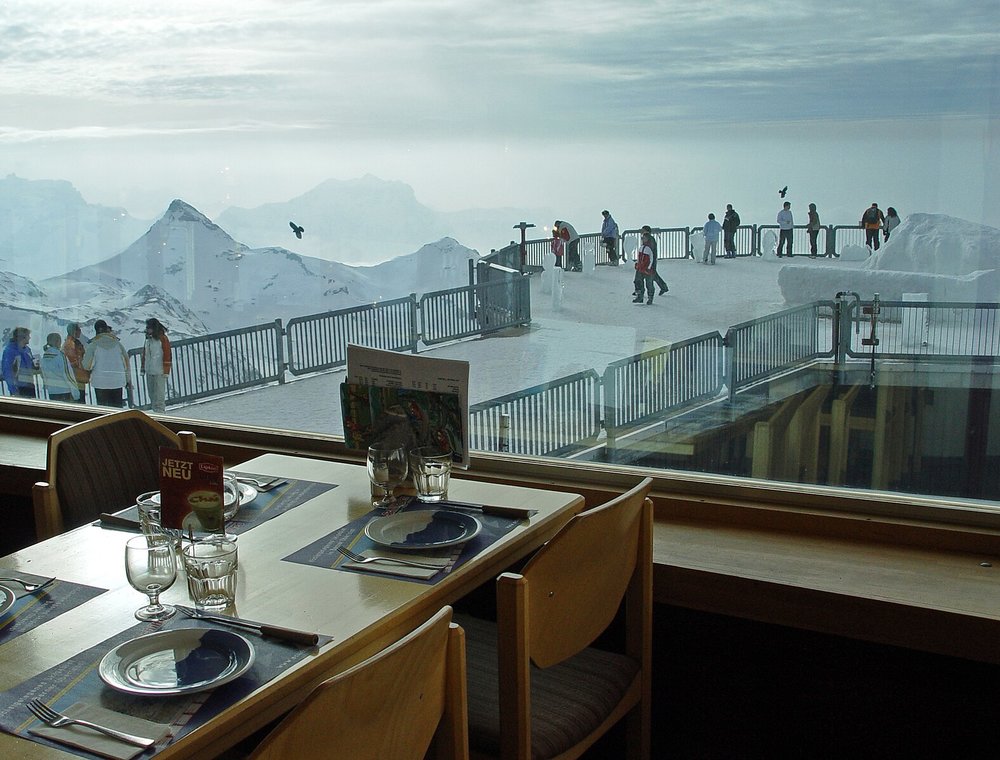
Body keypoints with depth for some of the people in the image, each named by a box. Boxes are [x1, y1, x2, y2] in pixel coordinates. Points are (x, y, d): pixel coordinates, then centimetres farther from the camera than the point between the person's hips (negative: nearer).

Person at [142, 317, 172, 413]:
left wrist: (166, 372, -13)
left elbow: (167, 356, -12)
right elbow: (144, 354, 17)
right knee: (151, 394, 12)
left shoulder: (163, 339, -12)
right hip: (149, 371, 7)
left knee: (159, 395, -5)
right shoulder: (148, 339, 9)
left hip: (159, 372, -7)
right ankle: (155, 412, 21)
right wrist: (143, 368, 16)